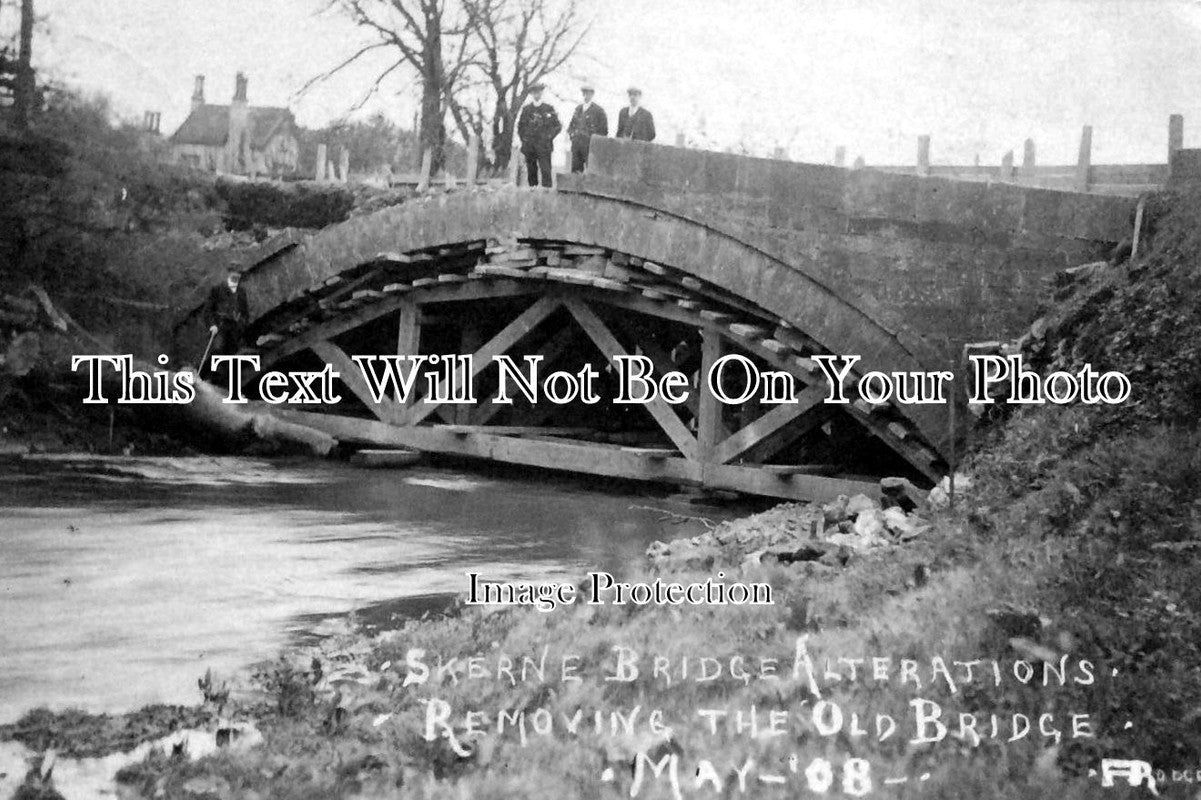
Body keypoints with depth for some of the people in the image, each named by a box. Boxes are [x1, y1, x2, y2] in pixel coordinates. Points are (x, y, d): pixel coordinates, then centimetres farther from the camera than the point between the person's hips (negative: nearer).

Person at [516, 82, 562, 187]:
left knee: (545, 171, -11)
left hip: (543, 146, -2)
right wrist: (523, 138, 8)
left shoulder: (548, 108, 5)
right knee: (531, 172, 4)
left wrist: (549, 137, -2)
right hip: (529, 146, 2)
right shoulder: (526, 109, 12)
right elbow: (520, 126, 20)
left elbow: (558, 126, 8)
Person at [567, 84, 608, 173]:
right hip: (576, 144, 5)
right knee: (575, 169, 2)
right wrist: (570, 134, 10)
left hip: (590, 145, -5)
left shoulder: (598, 110, -1)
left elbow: (604, 129, -1)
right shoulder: (578, 108, 17)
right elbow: (571, 124, 27)